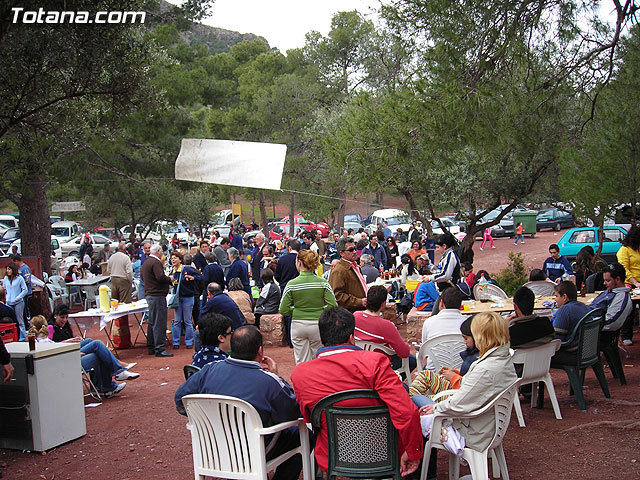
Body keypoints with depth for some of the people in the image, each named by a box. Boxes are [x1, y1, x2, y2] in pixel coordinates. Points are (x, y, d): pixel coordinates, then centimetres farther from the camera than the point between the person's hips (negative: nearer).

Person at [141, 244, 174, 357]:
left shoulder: (146, 262, 16)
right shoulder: (155, 262, -15)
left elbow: (142, 276, 24)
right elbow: (160, 277, -26)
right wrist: (169, 279, -6)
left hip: (149, 294, 11)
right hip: (157, 295, -11)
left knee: (152, 322, 16)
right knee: (159, 323, -9)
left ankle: (151, 347, 22)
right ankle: (159, 349, -9)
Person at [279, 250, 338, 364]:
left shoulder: (292, 284, -7)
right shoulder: (323, 283, -5)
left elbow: (283, 310, -6)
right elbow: (333, 306, -11)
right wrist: (321, 310, 8)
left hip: (298, 324, 0)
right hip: (318, 324, 0)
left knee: (302, 363, 8)